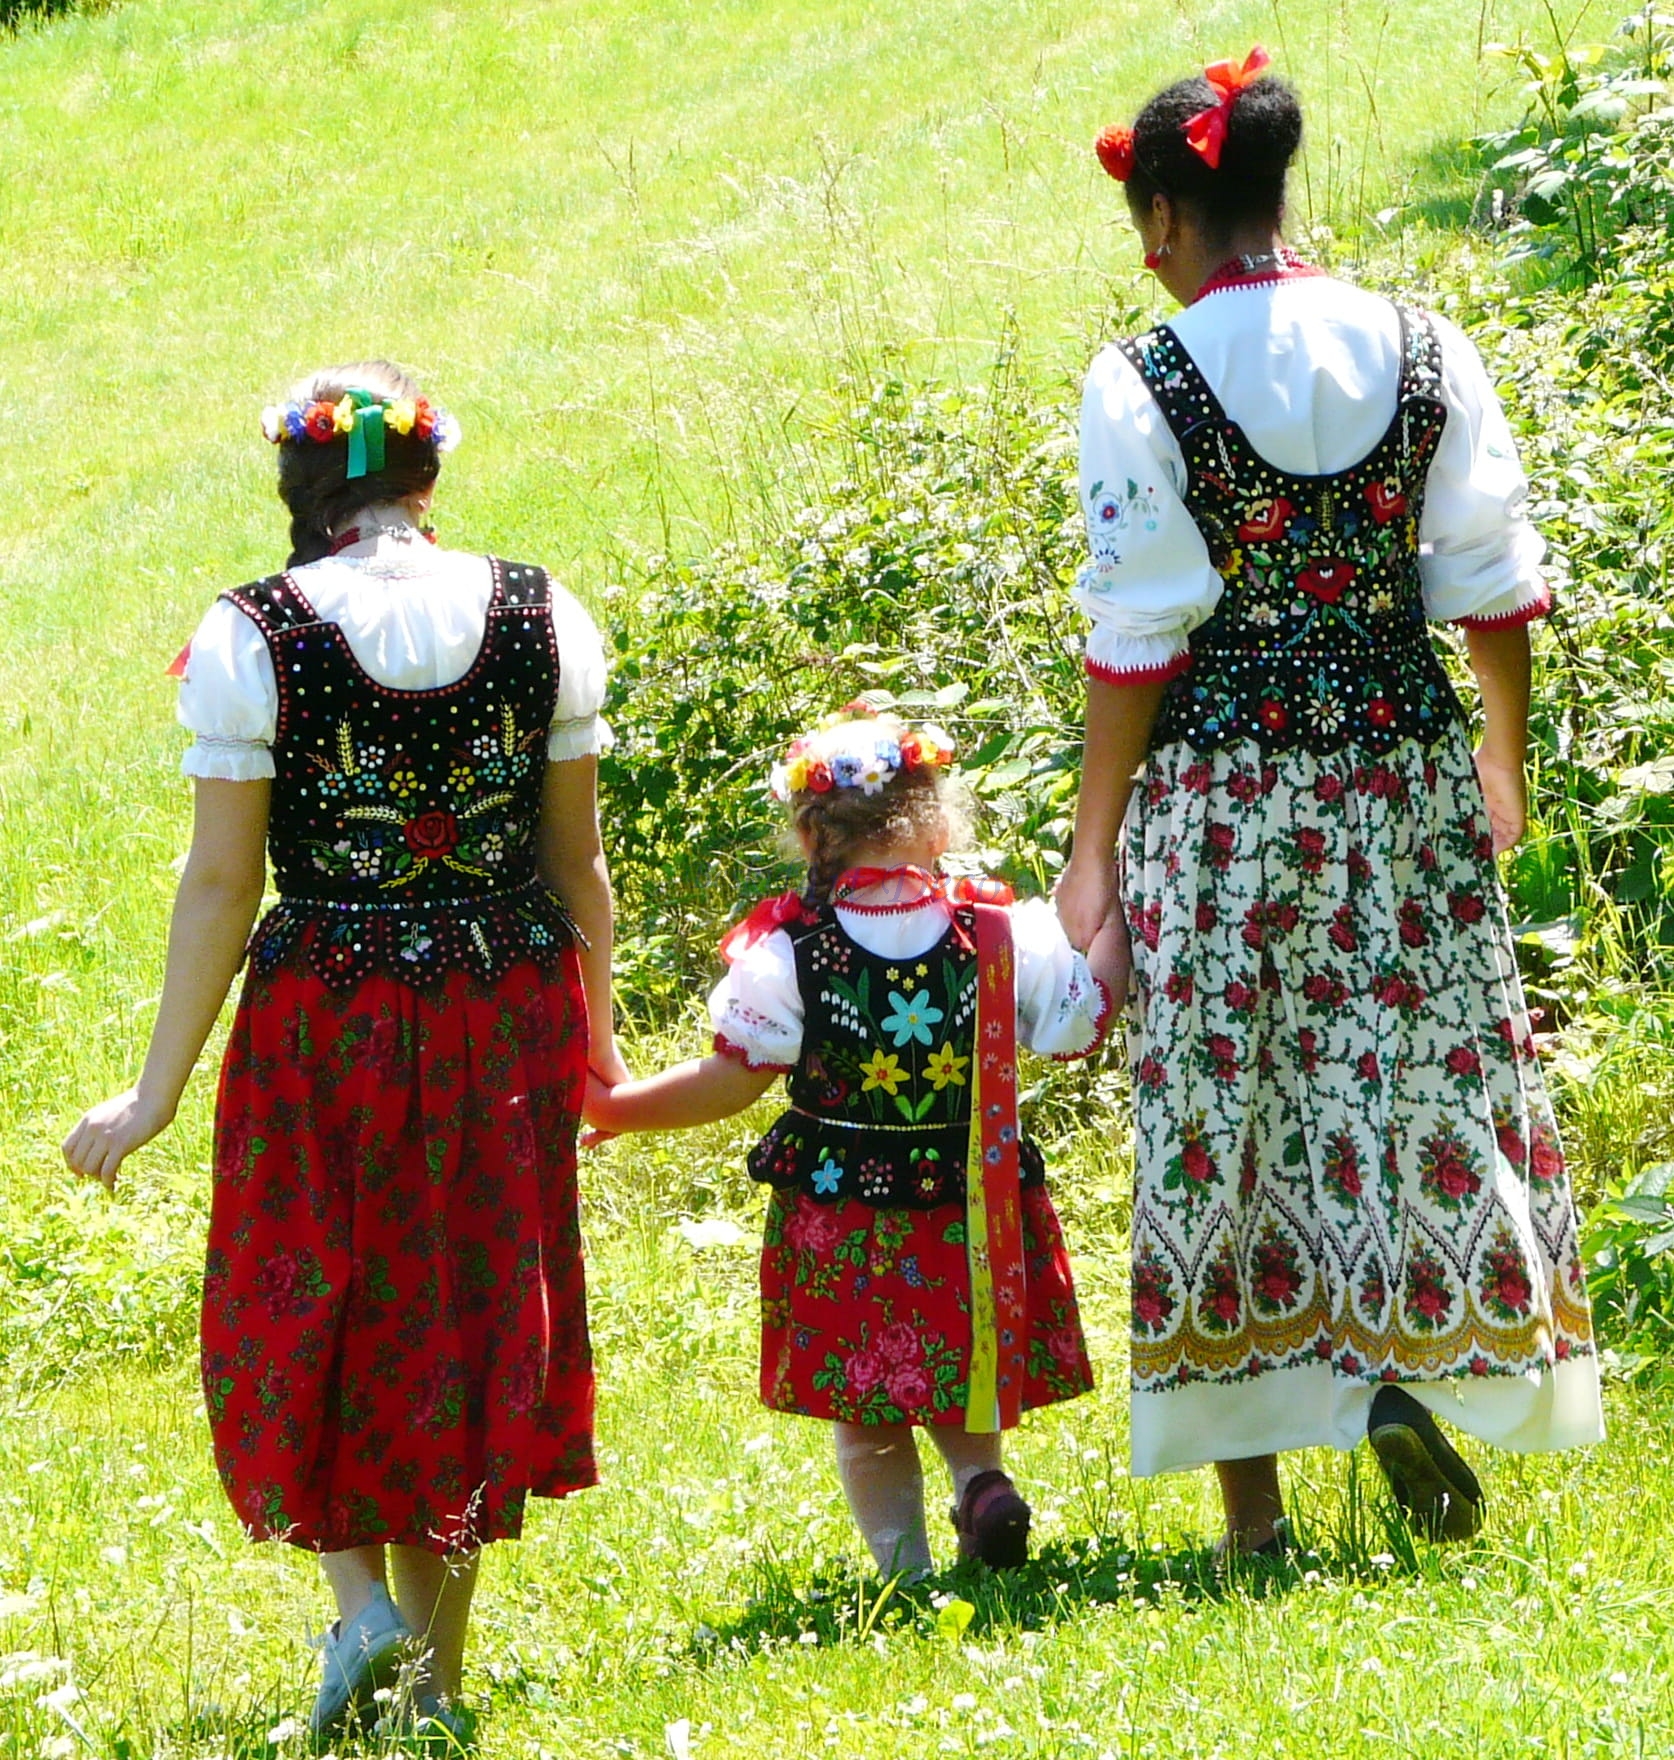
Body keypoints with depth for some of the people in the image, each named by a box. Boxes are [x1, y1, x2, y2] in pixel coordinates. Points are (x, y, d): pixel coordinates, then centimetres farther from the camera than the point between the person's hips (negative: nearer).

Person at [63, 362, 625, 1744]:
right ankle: (437, 1674, 20)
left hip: (326, 1016, -3)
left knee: (308, 1321, 14)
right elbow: (578, 857, 5)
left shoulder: (252, 639, -9)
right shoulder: (543, 618, -1)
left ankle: (363, 1597, -5)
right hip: (510, 1006, 3)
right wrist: (594, 1039, 18)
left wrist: (160, 1088, -2)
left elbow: (220, 882, -9)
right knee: (473, 1317, 13)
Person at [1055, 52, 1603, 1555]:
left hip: (1217, 785, -2)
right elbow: (1492, 584, 6)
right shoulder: (1423, 352, 0)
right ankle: (1409, 1369, -12)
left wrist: (1096, 846, -1)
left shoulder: (1143, 387, -9)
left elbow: (1139, 640, -8)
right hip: (1404, 767, 2)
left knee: (1223, 1100, 5)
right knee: (1419, 1077, 11)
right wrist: (1503, 760, 21)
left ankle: (1252, 1504, 7)